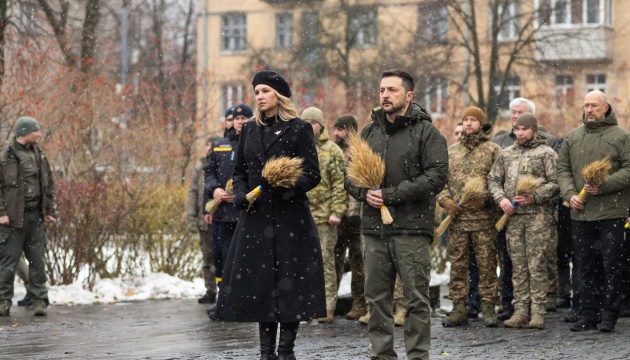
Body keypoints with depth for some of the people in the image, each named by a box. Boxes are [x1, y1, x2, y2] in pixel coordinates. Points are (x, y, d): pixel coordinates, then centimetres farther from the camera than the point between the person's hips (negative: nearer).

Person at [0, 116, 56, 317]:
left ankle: (39, 300, 9)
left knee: (38, 260, 5)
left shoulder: (39, 155, 13)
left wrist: (49, 211, 12)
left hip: (35, 216, 5)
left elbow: (48, 185, 18)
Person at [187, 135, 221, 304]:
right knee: (208, 257, 9)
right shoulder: (199, 167, 8)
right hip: (205, 220, 4)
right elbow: (193, 193, 8)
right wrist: (191, 217, 2)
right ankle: (210, 291, 16)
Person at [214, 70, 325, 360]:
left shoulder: (299, 129, -2)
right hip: (256, 216, 5)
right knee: (260, 281, 4)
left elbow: (312, 175, -6)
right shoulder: (250, 130, 13)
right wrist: (240, 195, 0)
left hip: (290, 216, -4)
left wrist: (285, 187, -22)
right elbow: (239, 171, 19)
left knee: (289, 280, -3)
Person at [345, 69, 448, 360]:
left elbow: (437, 176, -12)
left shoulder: (426, 132, -2)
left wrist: (392, 194, -15)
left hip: (412, 227, -5)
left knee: (416, 298, -2)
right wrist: (364, 193, -5)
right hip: (374, 227, 5)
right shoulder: (370, 132, 15)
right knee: (376, 297, 8)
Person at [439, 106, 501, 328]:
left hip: (484, 218, -4)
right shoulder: (451, 151, 16)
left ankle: (488, 308, 2)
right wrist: (445, 199, -2)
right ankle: (459, 308, 8)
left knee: (487, 263, -2)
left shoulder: (492, 150, 3)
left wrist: (485, 199, -15)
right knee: (457, 264, 4)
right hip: (456, 218, 4)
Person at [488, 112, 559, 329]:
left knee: (537, 265, -5)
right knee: (518, 266, 6)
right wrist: (501, 198, -1)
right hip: (513, 216, 4)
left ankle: (537, 312, -3)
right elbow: (493, 179, 17)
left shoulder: (546, 153, 3)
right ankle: (520, 311, 9)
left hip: (538, 215, -4)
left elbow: (555, 182, -4)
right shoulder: (506, 154, 17)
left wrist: (534, 197, -14)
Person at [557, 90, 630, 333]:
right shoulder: (572, 138, 12)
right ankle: (588, 315, 14)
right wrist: (570, 194, -5)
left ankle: (609, 315, 4)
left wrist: (603, 186, -17)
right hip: (580, 213, 4)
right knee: (586, 266, 8)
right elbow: (563, 169, 12)